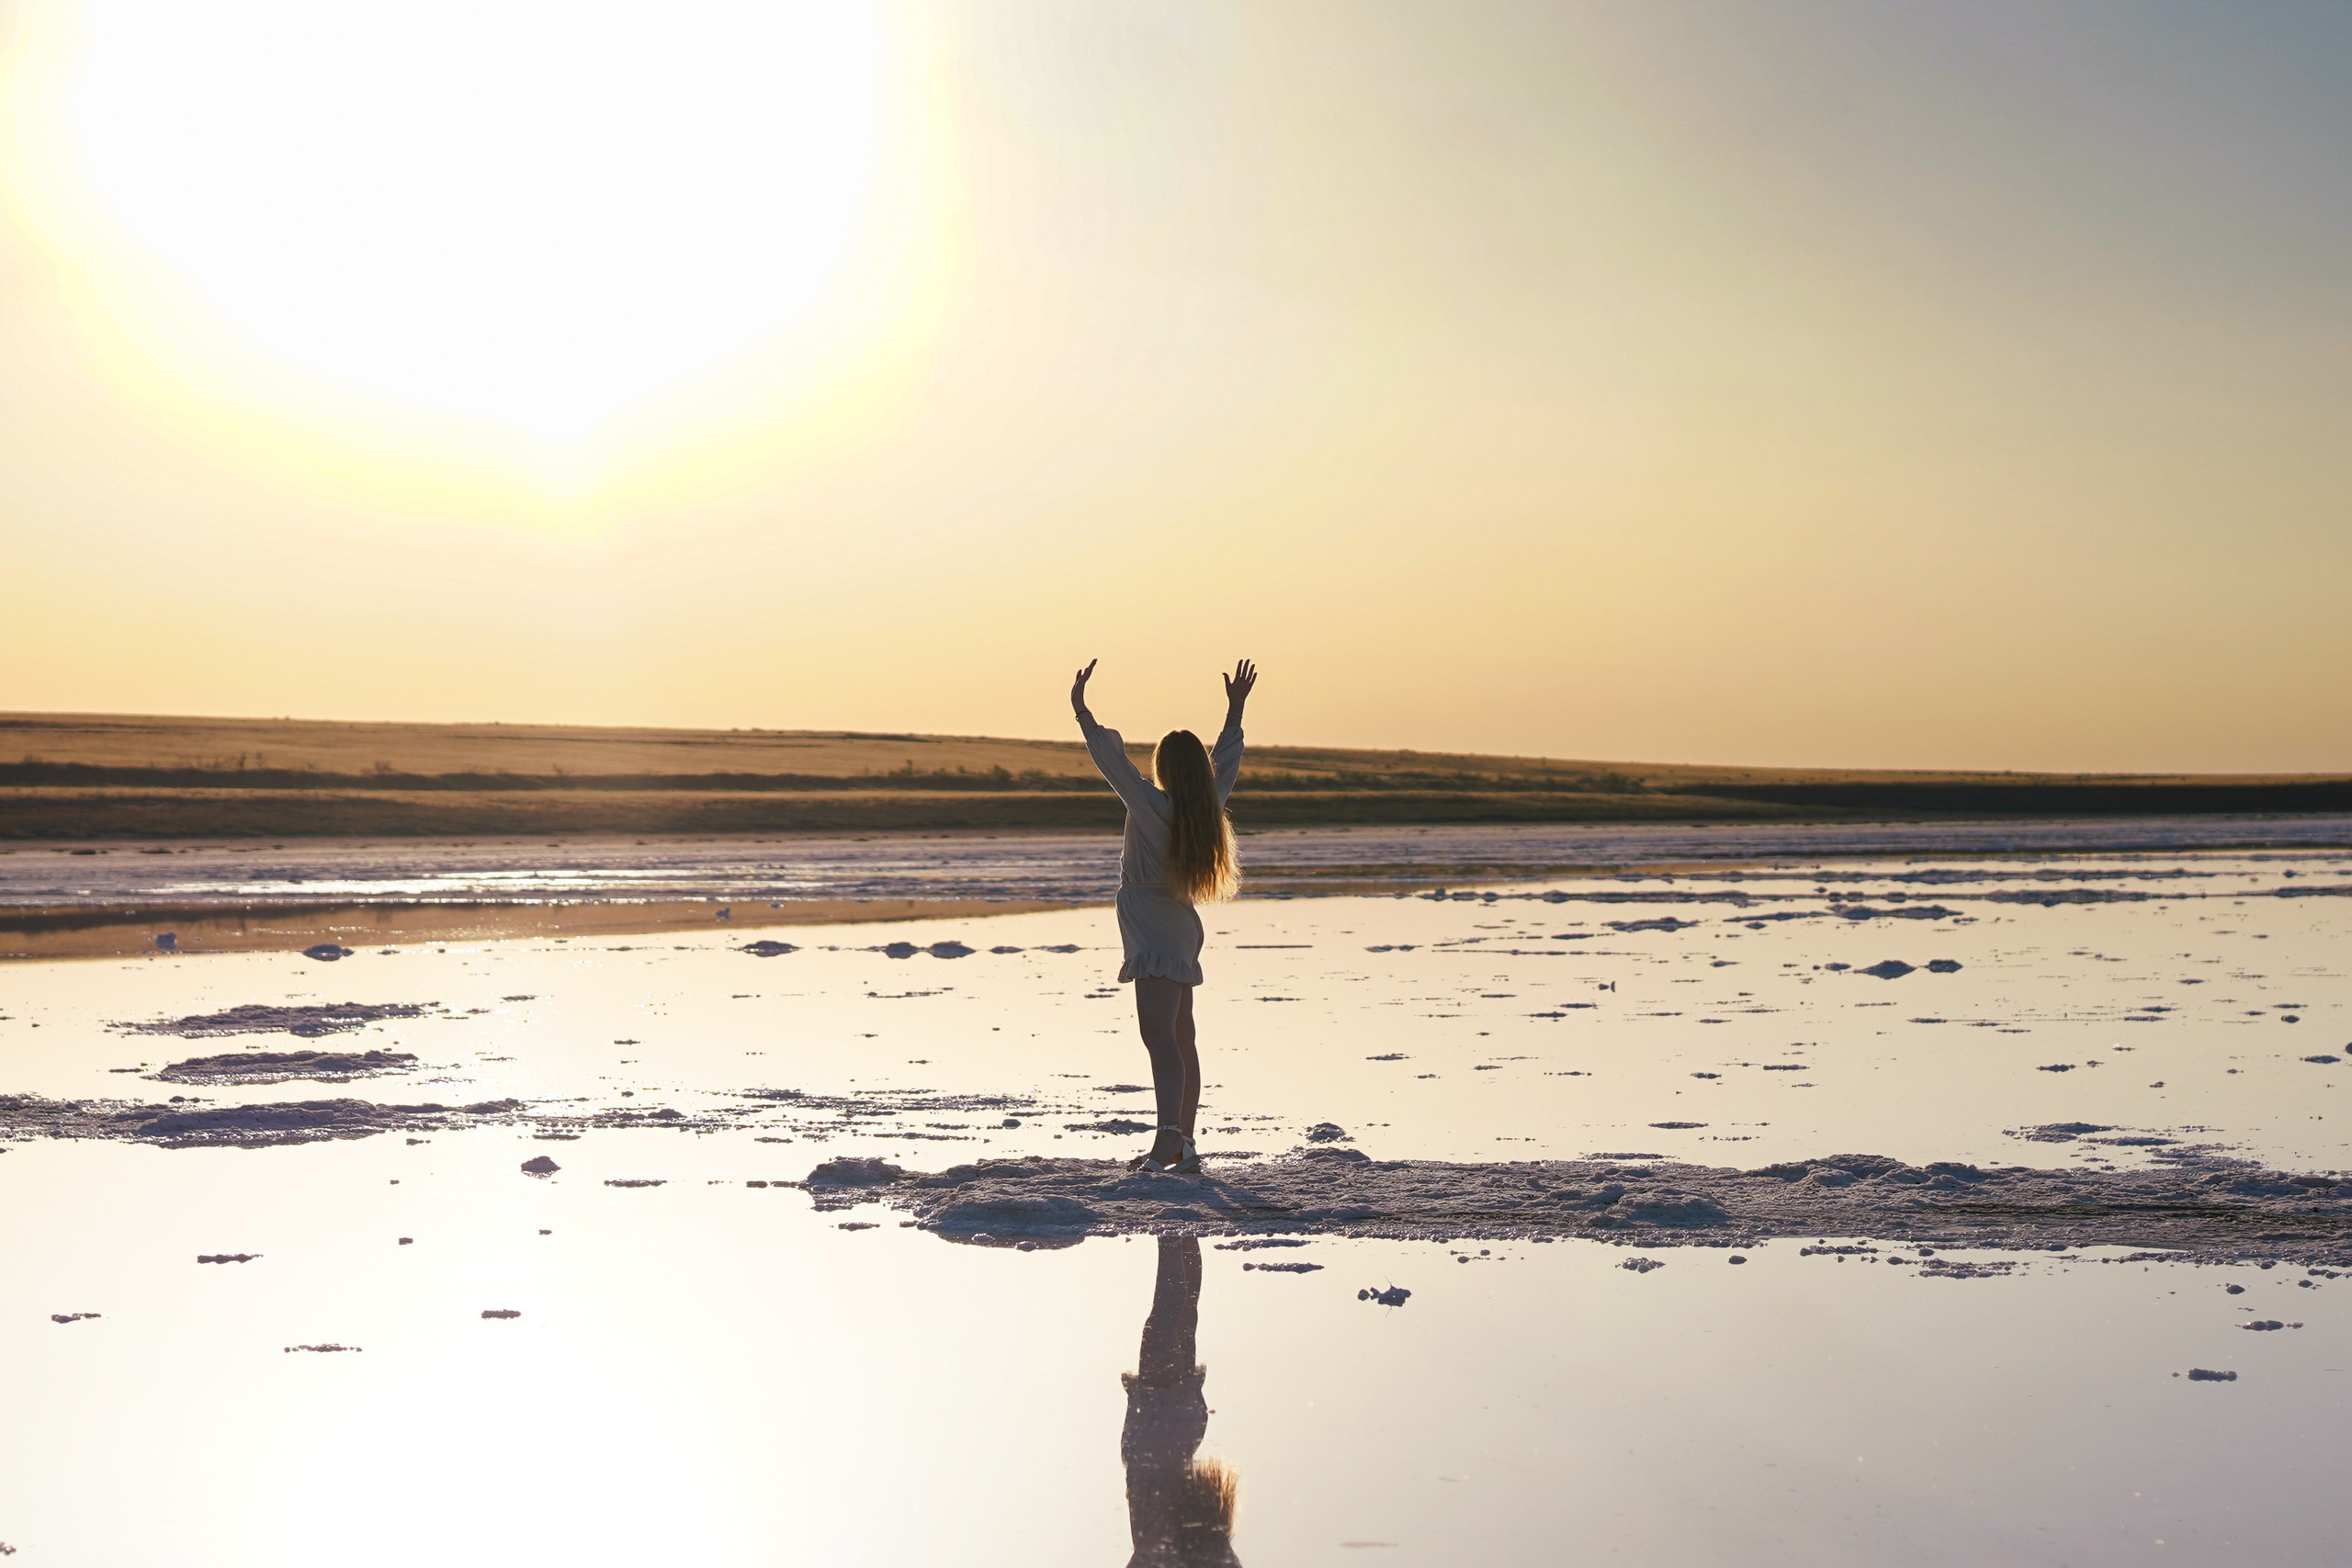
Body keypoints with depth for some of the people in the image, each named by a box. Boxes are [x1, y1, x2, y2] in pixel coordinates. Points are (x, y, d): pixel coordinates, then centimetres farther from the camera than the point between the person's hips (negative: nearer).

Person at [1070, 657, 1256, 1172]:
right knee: (1180, 1041, 15)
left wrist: (1081, 710, -14)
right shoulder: (1209, 810, 3)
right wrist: (1236, 708, 30)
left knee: (1159, 1036, -20)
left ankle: (1169, 1136, -35)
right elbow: (1226, 762, 19)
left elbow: (1112, 759, -18)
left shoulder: (1152, 806, -16)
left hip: (1152, 932, -8)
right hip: (1182, 928, 8)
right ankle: (1183, 1143, 20)